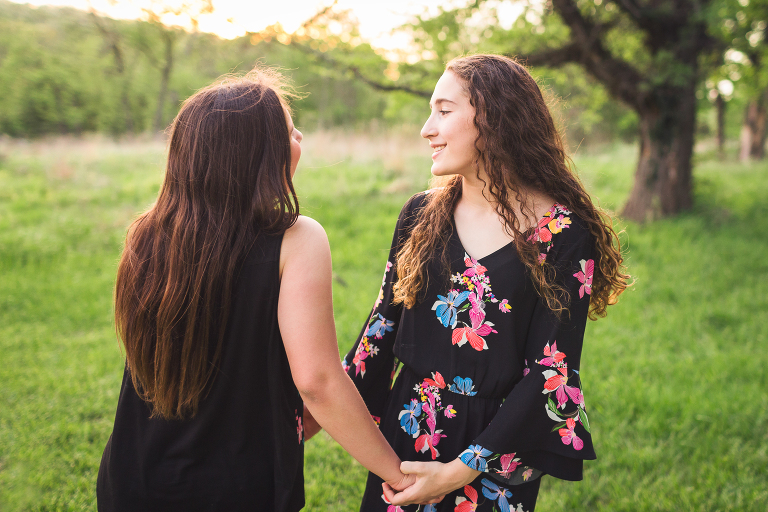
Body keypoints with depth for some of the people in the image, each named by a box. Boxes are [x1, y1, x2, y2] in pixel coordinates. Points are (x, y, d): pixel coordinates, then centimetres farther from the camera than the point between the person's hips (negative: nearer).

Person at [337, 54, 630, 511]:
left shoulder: (565, 234, -13)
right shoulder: (421, 214, 0)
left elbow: (553, 371, -15)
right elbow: (384, 322, 6)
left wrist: (462, 469, -18)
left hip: (499, 444, -3)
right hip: (406, 431, 4)